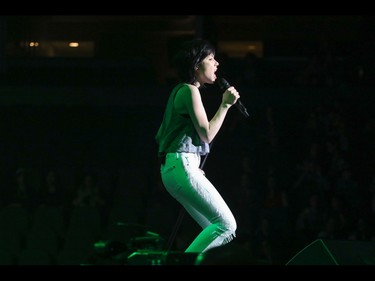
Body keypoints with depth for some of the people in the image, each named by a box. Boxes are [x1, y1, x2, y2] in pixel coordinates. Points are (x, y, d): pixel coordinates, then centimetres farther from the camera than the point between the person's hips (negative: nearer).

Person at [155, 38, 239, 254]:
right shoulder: (190, 90, -9)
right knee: (227, 224, -13)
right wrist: (225, 105, -8)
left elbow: (160, 136, 24)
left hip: (172, 168, 10)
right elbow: (207, 134, -14)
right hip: (183, 166, -10)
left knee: (218, 229, 9)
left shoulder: (180, 90, 21)